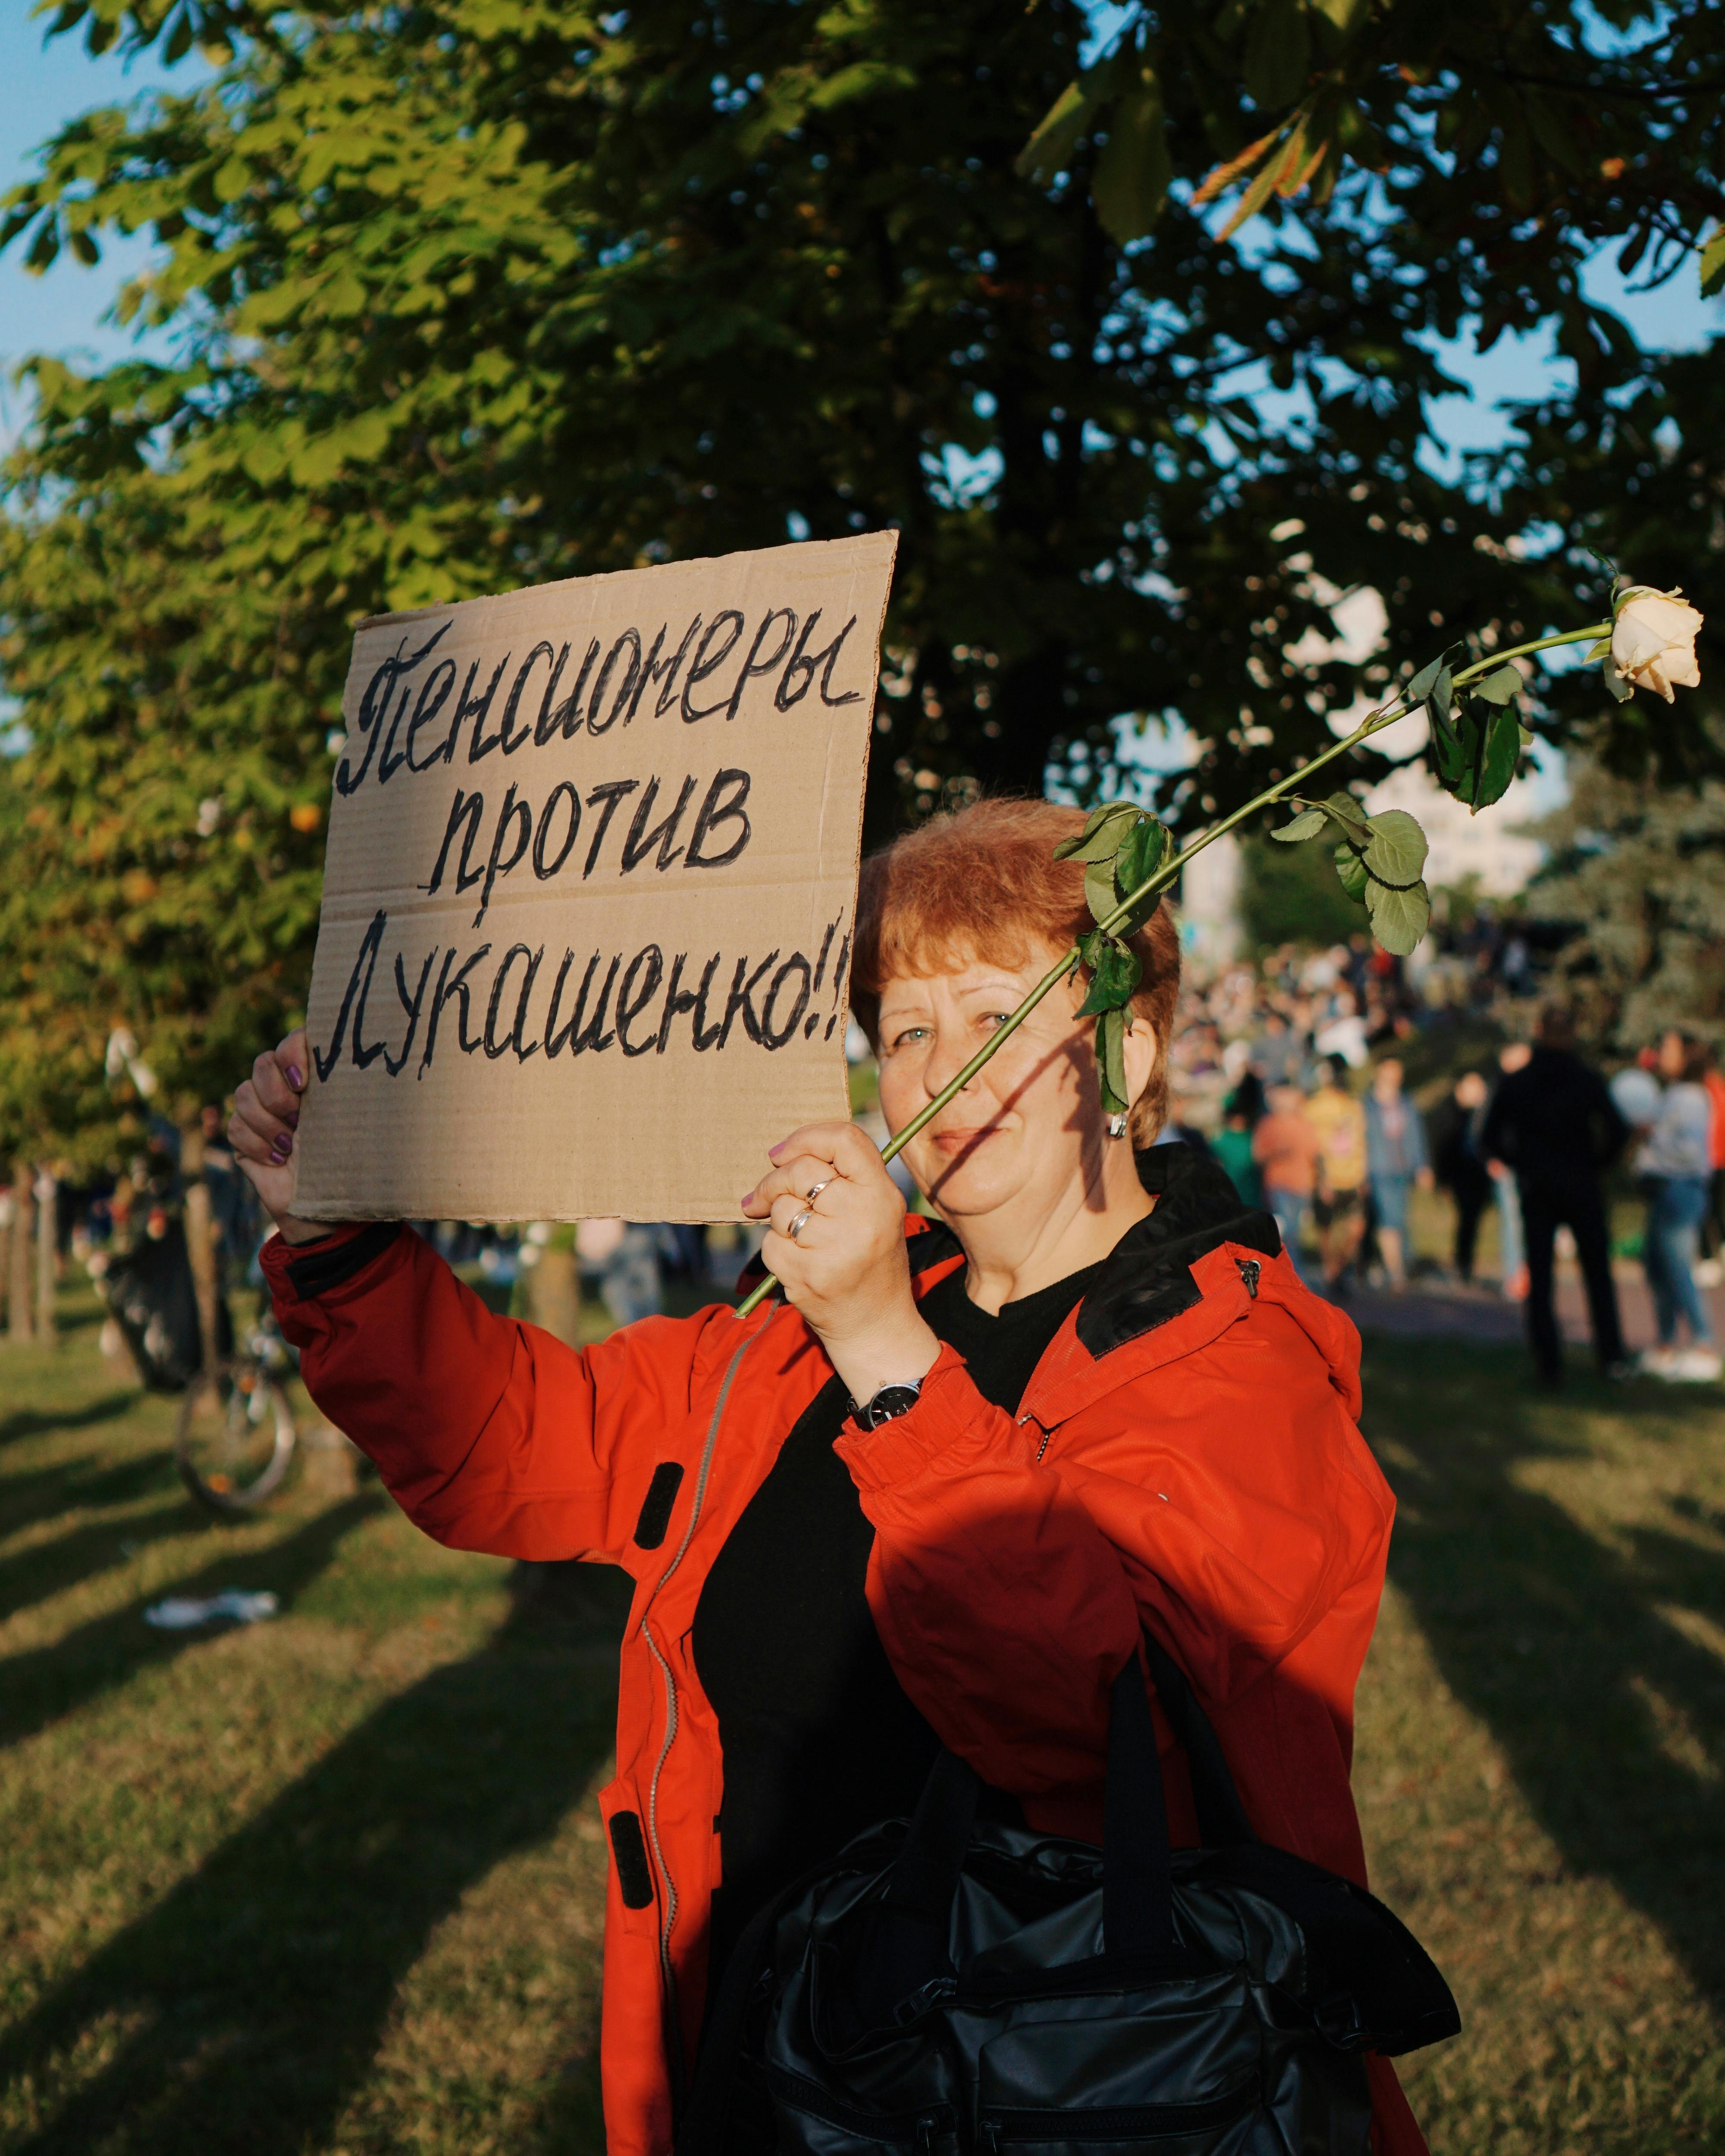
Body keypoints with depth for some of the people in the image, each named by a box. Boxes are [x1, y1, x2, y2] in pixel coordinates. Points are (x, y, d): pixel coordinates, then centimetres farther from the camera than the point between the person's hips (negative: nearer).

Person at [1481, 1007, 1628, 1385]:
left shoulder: (1514, 1084, 0)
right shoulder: (1588, 1081, -6)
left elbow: (1490, 1141, 1)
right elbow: (1617, 1131, -15)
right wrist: (1596, 1163, 1)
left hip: (1536, 1193, 1)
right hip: (1582, 1191, -1)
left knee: (1540, 1281, 5)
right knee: (1598, 1274, 11)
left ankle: (1549, 1365, -1)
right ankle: (1612, 1358, 9)